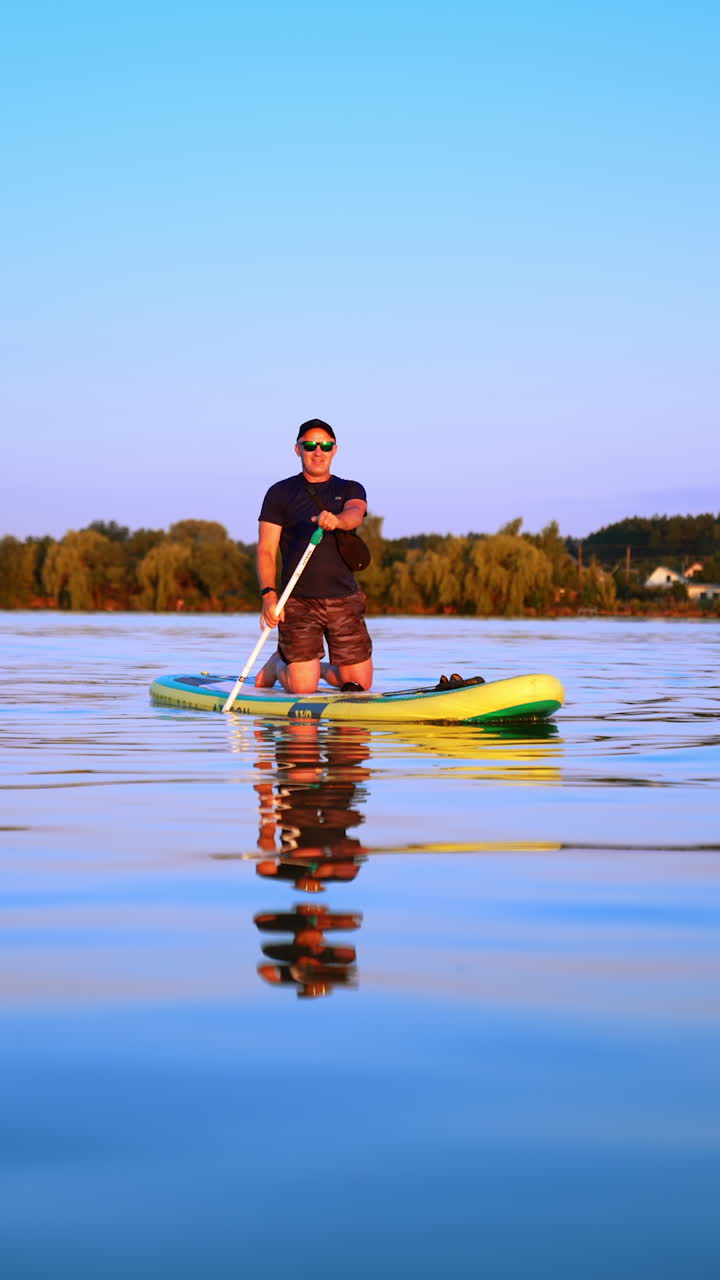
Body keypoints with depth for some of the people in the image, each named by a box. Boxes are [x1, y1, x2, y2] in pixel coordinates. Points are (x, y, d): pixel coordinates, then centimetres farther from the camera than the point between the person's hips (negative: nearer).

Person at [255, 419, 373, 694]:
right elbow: (266, 550, -2)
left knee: (360, 684, 1)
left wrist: (335, 520, -38)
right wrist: (268, 594, -18)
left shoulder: (351, 490, 11)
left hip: (344, 600, 3)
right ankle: (277, 664, 25)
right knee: (303, 688, -9)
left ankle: (321, 668, 31)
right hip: (298, 602, -3)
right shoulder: (280, 493, 5)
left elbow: (355, 514, -14)